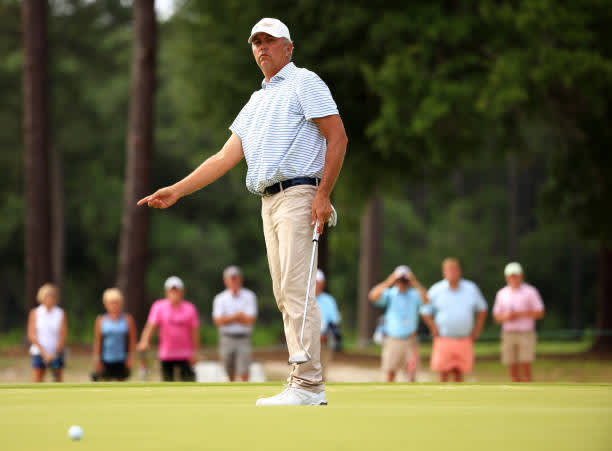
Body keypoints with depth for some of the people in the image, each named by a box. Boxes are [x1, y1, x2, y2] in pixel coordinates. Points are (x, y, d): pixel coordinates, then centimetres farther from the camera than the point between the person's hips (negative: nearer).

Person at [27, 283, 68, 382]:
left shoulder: (61, 313, 2)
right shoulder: (35, 313, 1)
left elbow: (63, 335, -2)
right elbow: (31, 335, -4)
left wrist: (55, 354, -15)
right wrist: (44, 353, -13)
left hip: (57, 353, 1)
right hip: (39, 352, -1)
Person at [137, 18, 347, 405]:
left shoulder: (305, 83, 0)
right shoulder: (255, 103, 23)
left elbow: (338, 137, -7)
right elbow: (225, 159, 20)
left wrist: (323, 193, -15)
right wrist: (176, 191, 13)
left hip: (298, 195, -8)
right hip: (268, 201, 8)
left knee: (297, 291, -14)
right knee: (285, 296, 5)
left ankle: (308, 385, -16)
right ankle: (306, 384, 6)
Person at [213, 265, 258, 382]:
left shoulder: (249, 296, 4)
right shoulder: (220, 298, 6)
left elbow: (250, 320, -8)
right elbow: (218, 320, -8)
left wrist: (229, 318, -5)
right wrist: (239, 316, -9)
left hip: (243, 338, -1)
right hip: (227, 338, 1)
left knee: (244, 372, -12)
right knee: (230, 374, 7)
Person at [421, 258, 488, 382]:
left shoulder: (471, 289, 5)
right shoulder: (436, 290, 0)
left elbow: (482, 310, 13)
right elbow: (425, 312, 5)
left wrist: (476, 332, 7)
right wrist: (435, 331, -3)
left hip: (464, 341, 2)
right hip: (444, 340, -2)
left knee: (459, 373, 2)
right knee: (443, 373, -7)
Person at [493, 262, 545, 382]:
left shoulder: (530, 291, -2)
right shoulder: (501, 294, 8)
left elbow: (540, 313, -5)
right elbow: (496, 317, 10)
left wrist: (520, 314, -16)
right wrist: (506, 317, -13)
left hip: (526, 335, -3)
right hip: (508, 335, 3)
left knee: (525, 368, -12)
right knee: (513, 370, 3)